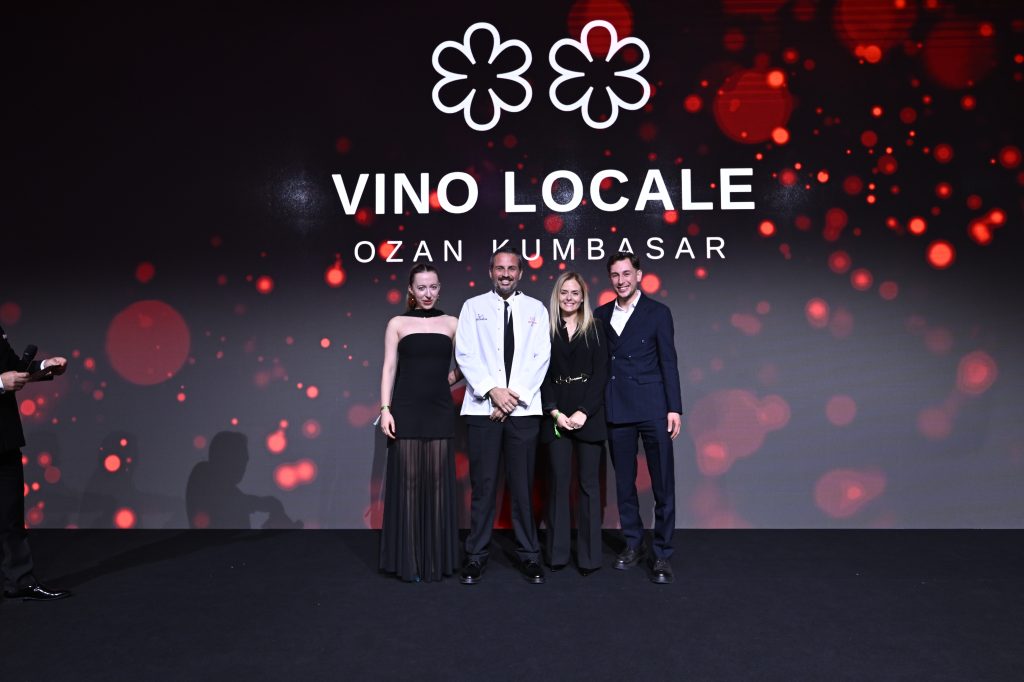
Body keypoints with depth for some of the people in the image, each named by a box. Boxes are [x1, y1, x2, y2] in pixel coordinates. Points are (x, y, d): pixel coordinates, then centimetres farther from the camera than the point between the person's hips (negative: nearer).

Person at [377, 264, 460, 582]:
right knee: (407, 480, 1)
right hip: (407, 409, -1)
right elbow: (389, 368, 0)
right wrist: (385, 408, -7)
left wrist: (452, 377, 2)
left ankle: (437, 559, 15)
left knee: (437, 481, 4)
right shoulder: (397, 324, 5)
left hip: (439, 410, 1)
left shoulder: (451, 323, 8)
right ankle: (407, 559, 11)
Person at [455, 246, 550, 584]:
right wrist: (492, 390, -11)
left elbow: (541, 357, 2)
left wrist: (515, 395, -9)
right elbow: (465, 354, 0)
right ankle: (476, 555, 14)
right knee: (483, 484, 3)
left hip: (523, 408, 0)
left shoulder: (535, 309, 10)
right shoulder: (473, 306, 9)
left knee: (523, 484, 4)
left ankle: (529, 555, 16)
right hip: (482, 407, 0)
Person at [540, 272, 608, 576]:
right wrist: (555, 412, -8)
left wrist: (584, 412, -11)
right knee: (559, 481, 3)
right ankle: (557, 553, 12)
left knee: (589, 481, 2)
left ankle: (589, 554, 9)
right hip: (556, 413, 1)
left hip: (589, 412, 0)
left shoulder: (595, 328, 6)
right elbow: (542, 375, 4)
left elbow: (601, 372, -1)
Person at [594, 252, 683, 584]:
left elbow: (668, 362, -1)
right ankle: (633, 544, 25)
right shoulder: (601, 315, 10)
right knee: (624, 481, 11)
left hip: (652, 408, -3)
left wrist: (674, 408, -7)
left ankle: (662, 554, 9)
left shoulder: (657, 312, 2)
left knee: (663, 483, 0)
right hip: (616, 410, 3)